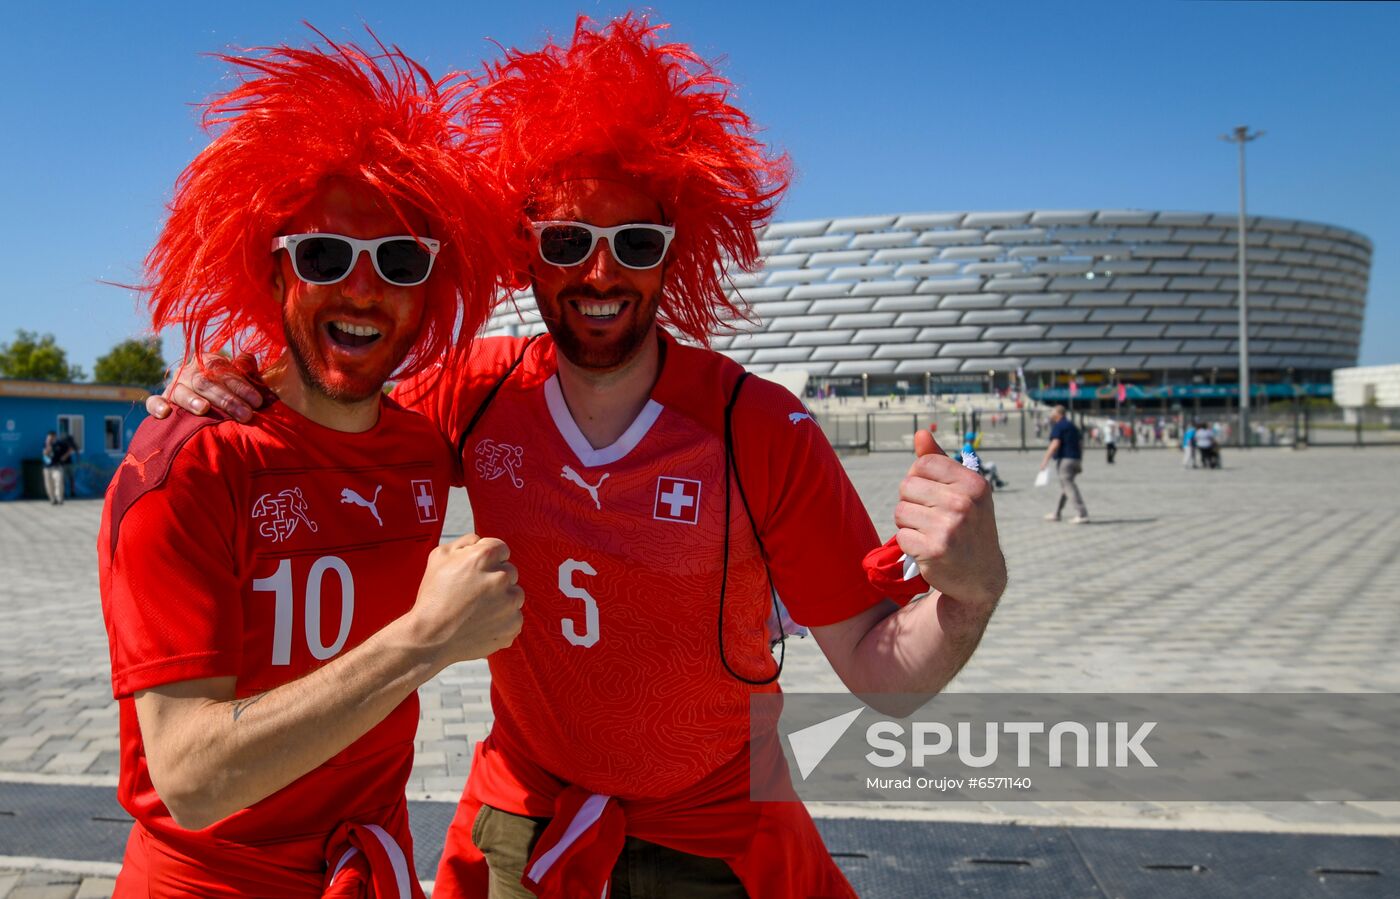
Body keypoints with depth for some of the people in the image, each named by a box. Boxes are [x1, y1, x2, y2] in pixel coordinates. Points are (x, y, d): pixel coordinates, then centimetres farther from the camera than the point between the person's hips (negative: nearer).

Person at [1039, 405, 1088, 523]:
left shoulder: (1058, 426, -7)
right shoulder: (1072, 426, 19)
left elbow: (1055, 444, -18)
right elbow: (1080, 444, 20)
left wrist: (1045, 460, -18)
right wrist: (1080, 462, 23)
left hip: (1065, 459, -9)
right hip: (1076, 459, 9)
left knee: (1069, 487, -10)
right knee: (1064, 487, 16)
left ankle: (1082, 514, -17)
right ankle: (1056, 514, 25)